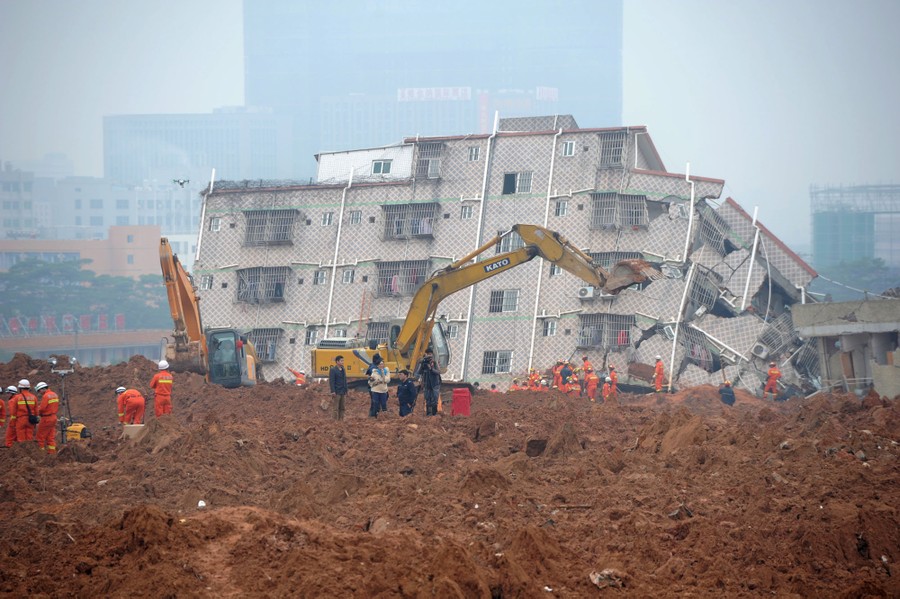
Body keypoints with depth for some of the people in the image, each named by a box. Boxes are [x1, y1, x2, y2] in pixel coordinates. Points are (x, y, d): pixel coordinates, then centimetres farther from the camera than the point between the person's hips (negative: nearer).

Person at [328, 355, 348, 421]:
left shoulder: (343, 370, 15)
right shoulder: (333, 370, -7)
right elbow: (331, 381, -12)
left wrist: (345, 392, 17)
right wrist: (333, 392, -18)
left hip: (342, 393, 7)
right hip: (336, 393, -7)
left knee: (342, 408, 8)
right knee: (336, 408, -6)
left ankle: (341, 420, 11)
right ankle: (336, 420, -5)